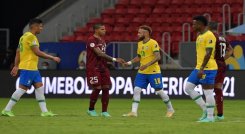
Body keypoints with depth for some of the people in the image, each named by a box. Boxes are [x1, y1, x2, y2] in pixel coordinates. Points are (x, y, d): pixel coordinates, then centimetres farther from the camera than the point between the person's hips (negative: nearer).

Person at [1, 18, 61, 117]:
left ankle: (44, 111, 6)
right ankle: (7, 110, -7)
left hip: (33, 68, 10)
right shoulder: (31, 37, -13)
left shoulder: (23, 37, 17)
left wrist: (16, 66, 20)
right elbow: (37, 52, -17)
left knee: (39, 86, 7)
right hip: (28, 67, -10)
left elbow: (18, 52, 19)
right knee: (22, 88, -9)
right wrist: (52, 58, -12)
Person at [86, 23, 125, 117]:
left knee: (106, 88, 0)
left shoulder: (102, 40, 16)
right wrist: (114, 59, -23)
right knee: (97, 88, -10)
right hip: (93, 68, -8)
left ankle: (104, 111, 4)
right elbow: (99, 53, -21)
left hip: (102, 67, 8)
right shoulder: (92, 40, -13)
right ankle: (91, 110, 7)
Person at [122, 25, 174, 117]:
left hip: (153, 72, -7)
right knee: (136, 90, -5)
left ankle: (170, 109, 18)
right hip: (142, 72, 7)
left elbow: (158, 57, -21)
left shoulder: (153, 43, -13)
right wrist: (130, 62, 6)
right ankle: (133, 112, -6)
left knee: (159, 91, 1)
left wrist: (147, 65, -30)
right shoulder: (140, 44, 12)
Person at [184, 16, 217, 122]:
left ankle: (210, 116, 0)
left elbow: (208, 53, -20)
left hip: (207, 68, -10)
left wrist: (202, 69, -23)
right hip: (199, 68, 10)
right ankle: (205, 109, 11)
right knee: (188, 87, 7)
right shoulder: (200, 35, 17)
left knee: (208, 92, -6)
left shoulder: (209, 36, -14)